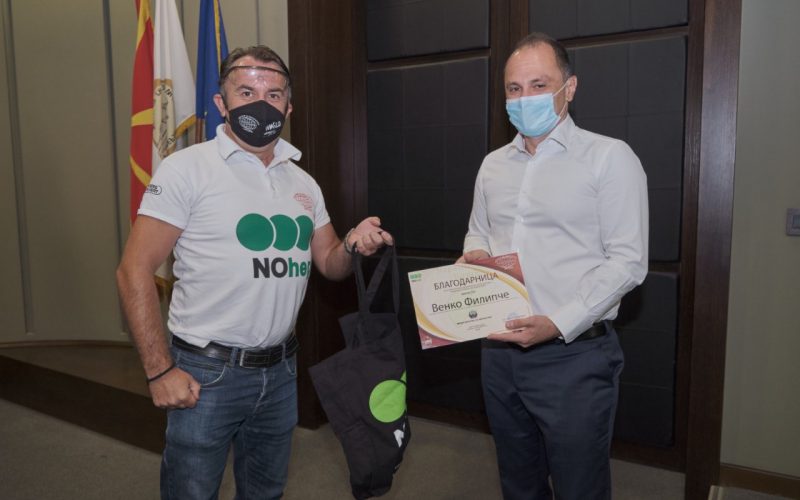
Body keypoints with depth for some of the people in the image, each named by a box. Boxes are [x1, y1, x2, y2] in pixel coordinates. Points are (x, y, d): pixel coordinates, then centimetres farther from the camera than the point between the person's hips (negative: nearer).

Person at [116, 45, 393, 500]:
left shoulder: (303, 183, 7)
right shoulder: (189, 168, -10)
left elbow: (330, 265, 12)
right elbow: (135, 270, -11)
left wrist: (354, 247, -12)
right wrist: (160, 371, -14)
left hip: (281, 371, 5)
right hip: (205, 373, -4)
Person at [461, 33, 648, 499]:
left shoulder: (609, 157, -8)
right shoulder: (493, 164, 11)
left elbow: (627, 262, -12)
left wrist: (558, 324, -21)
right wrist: (474, 256, -2)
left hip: (574, 355, -5)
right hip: (499, 351, 6)